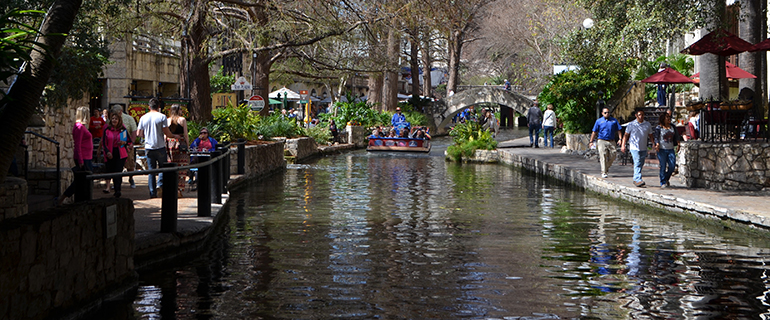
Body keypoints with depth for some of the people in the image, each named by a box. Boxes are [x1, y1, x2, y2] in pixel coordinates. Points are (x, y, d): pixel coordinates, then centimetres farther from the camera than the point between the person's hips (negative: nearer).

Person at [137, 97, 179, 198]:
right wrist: (175, 136, 9)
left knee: (151, 170, 7)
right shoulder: (162, 117, -7)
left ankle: (152, 192, 6)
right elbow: (167, 133, -10)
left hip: (148, 148, 3)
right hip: (160, 147, -3)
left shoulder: (143, 118, 4)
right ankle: (160, 184, -8)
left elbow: (138, 133, 9)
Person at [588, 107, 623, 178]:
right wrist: (591, 141, 5)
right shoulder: (599, 121, 6)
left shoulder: (614, 120, 10)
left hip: (611, 141, 2)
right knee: (603, 156, -8)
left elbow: (618, 130, 10)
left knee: (612, 155, -1)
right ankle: (604, 173, -6)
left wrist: (620, 139, -4)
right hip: (602, 141, -2)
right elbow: (594, 132, 8)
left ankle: (607, 167, 25)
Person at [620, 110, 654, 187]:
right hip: (634, 147, -4)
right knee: (637, 163, -17)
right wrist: (623, 145, -2)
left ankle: (635, 180, 22)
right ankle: (638, 180, -25)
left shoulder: (648, 125, 10)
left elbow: (650, 136, 16)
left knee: (641, 164, 8)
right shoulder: (631, 125, 2)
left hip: (643, 148, 4)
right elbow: (626, 135, 6)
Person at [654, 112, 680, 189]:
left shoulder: (673, 127, 13)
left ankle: (666, 179, 23)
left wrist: (678, 142, -3)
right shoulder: (658, 128, -1)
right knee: (663, 167, -5)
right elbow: (656, 137, -5)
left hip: (671, 149, 4)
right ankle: (663, 183, 3)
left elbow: (676, 136, 14)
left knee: (672, 166, -2)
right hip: (662, 149, -4)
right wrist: (657, 144, -22)